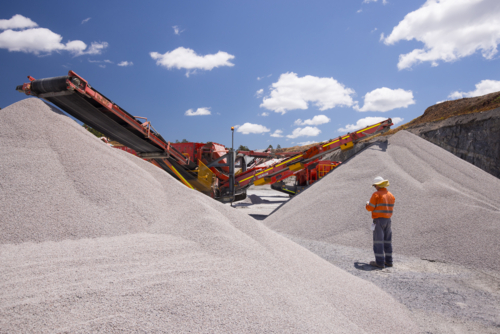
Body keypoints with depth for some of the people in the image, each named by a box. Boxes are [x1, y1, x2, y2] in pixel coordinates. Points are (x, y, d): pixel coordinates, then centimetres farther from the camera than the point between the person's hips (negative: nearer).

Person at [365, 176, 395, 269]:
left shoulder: (376, 194, -11)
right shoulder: (391, 195, 10)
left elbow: (370, 208, -12)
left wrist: (367, 204, 10)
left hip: (379, 220, -7)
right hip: (388, 220, 7)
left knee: (378, 241, -3)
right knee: (387, 241, 12)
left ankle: (380, 262, -2)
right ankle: (388, 261, 18)